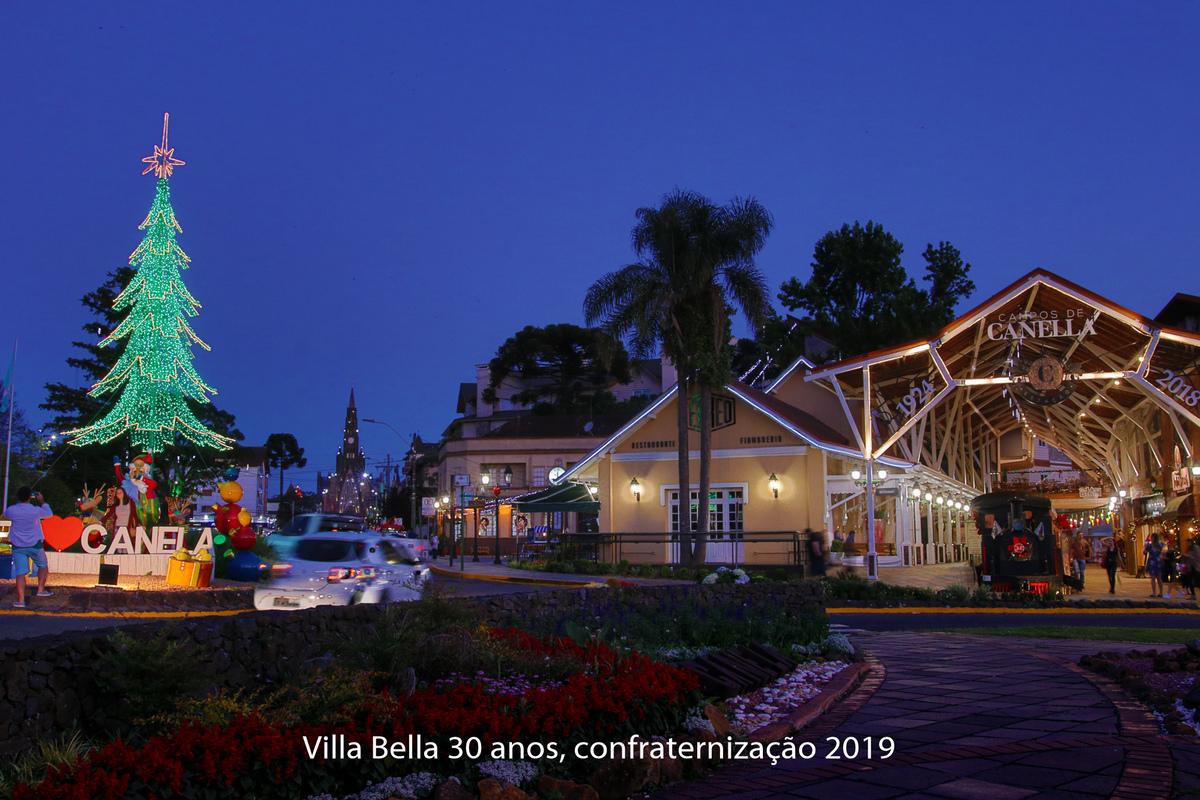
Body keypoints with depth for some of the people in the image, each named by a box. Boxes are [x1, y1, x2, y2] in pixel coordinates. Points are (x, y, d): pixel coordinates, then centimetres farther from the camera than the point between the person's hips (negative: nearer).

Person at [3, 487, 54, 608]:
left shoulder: (12, 510, -12)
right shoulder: (36, 511, -15)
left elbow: (6, 513, 14)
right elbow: (49, 513, 6)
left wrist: (18, 501, 16)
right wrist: (41, 501, 17)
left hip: (17, 547, 1)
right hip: (34, 545, -1)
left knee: (20, 572, -1)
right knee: (43, 565, 23)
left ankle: (20, 600, -8)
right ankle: (41, 589, 20)